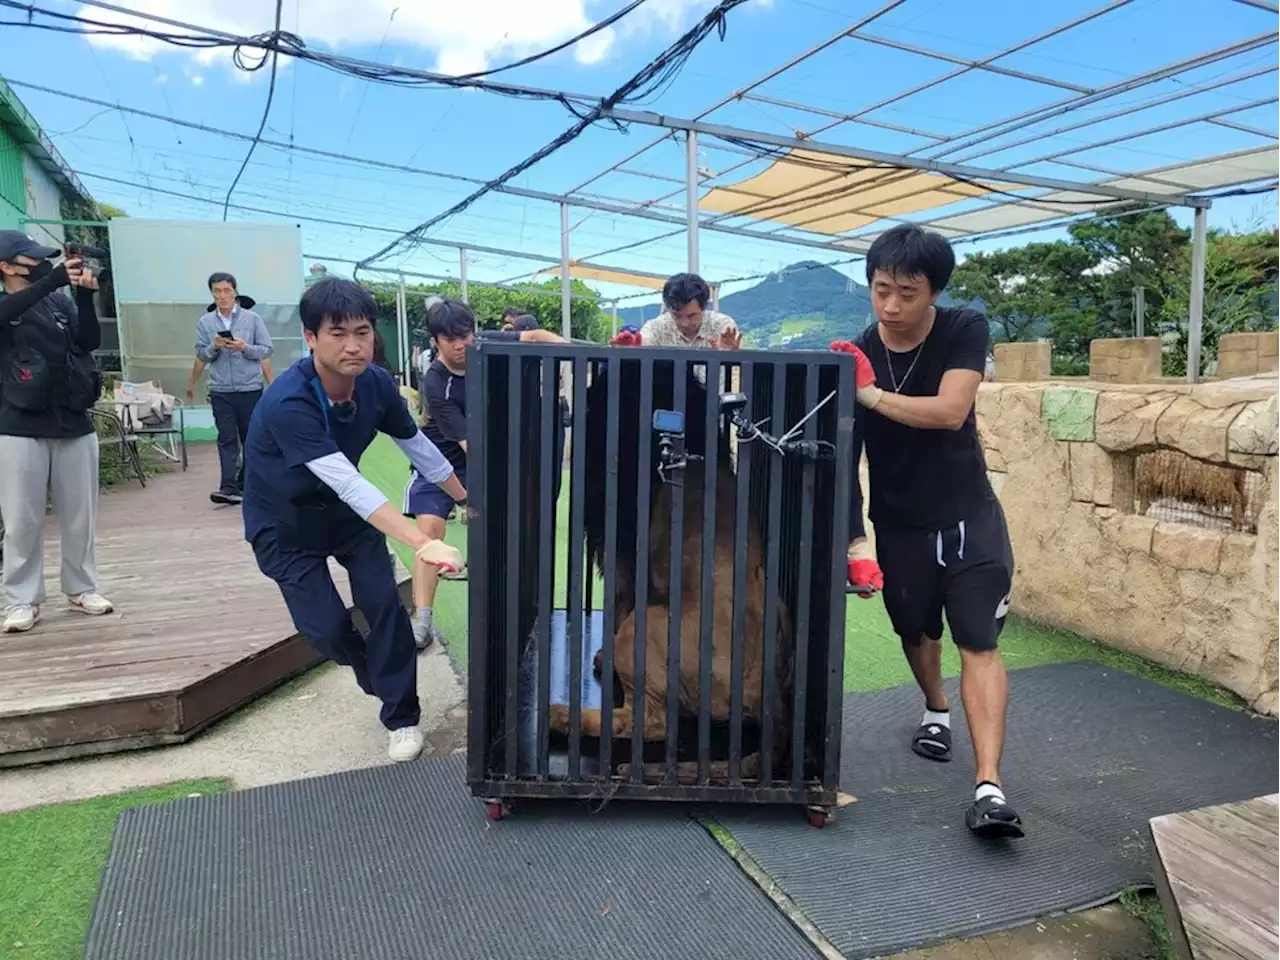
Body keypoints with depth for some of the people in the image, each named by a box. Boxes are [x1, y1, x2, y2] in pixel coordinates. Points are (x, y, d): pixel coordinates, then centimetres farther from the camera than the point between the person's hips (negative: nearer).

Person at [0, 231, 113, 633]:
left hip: (74, 425, 3)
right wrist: (54, 278, -32)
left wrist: (85, 297, -17)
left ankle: (81, 589, 21)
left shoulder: (61, 302, 8)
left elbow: (90, 341, -4)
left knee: (79, 515, 8)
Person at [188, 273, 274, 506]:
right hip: (220, 391, 1)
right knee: (227, 439, -3)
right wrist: (214, 347, -14)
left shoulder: (252, 318, -1)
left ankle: (245, 484, 18)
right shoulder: (205, 322, 5)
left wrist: (245, 348, -17)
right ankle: (228, 487, -8)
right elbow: (202, 356, 6)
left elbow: (267, 350, -2)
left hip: (250, 389, -1)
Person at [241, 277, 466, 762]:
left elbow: (418, 446, 0)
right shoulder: (287, 403, -36)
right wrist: (423, 543, -54)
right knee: (327, 628, -8)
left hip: (347, 509, 4)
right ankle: (379, 676, 26)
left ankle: (401, 716, 9)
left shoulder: (376, 383, -18)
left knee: (385, 603, -10)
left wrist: (468, 500, 9)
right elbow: (348, 483, -46)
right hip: (284, 524, -4)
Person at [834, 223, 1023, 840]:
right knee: (917, 632, 19)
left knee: (979, 645, -9)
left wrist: (871, 394, -28)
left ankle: (989, 786, -9)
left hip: (969, 516, -1)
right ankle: (935, 710, 49)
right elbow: (845, 460, -13)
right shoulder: (853, 356, -13)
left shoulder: (965, 331, -12)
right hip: (898, 524, 1)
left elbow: (949, 411, -27)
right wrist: (855, 542, -21)